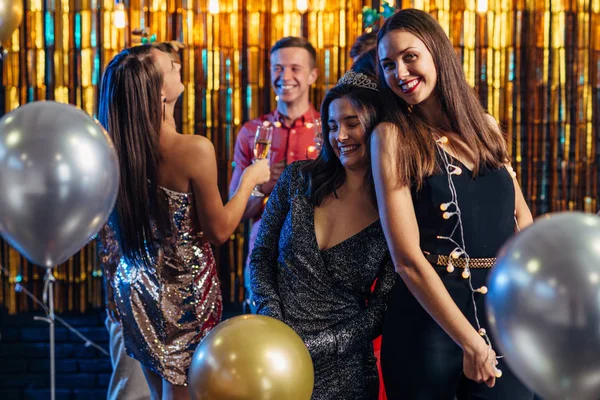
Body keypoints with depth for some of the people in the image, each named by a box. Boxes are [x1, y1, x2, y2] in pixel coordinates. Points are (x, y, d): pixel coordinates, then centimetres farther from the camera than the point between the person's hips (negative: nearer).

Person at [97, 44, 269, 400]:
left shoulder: (115, 146, -6)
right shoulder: (194, 150, -23)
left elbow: (109, 235, 5)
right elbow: (219, 230, -12)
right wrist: (249, 180, 3)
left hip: (135, 287, 6)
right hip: (184, 289, -6)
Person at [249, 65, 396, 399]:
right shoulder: (299, 180, -1)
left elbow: (379, 312, -7)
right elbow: (261, 257, 2)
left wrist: (310, 346, -16)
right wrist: (276, 329, -12)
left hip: (339, 370, -2)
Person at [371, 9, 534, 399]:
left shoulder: (485, 126, 9)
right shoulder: (392, 136, -7)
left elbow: (520, 214, 17)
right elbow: (407, 257, -13)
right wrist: (470, 342, -15)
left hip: (508, 317, 4)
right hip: (429, 318, -4)